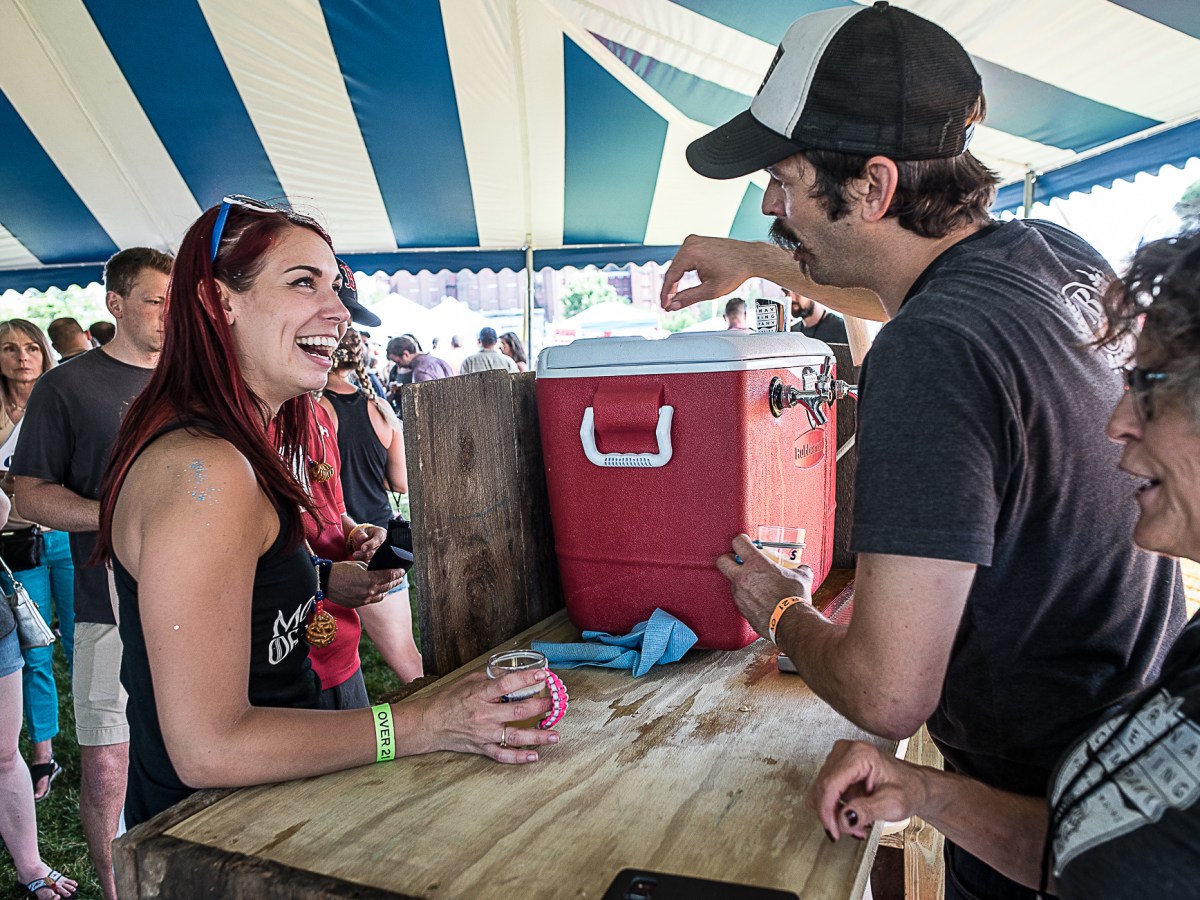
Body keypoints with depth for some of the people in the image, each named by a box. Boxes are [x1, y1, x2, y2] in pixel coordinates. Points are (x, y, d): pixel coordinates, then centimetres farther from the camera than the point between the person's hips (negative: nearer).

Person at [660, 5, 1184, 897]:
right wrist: (761, 260, 16)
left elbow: (888, 696, -32)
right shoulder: (1054, 252, -6)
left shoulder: (928, 356, -33)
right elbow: (918, 296, 19)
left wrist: (783, 611, -12)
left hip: (1041, 791, -8)